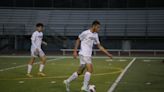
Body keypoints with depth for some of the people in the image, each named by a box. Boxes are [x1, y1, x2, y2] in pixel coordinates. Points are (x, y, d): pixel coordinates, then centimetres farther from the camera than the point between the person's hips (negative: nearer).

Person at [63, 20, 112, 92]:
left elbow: (99, 46, 17)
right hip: (84, 54, -8)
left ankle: (67, 81, 25)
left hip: (88, 55, 8)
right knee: (90, 69, -18)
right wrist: (75, 51, -4)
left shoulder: (95, 35, 13)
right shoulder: (86, 33, -10)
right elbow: (78, 40, 0)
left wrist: (107, 53, 12)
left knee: (80, 72, 12)